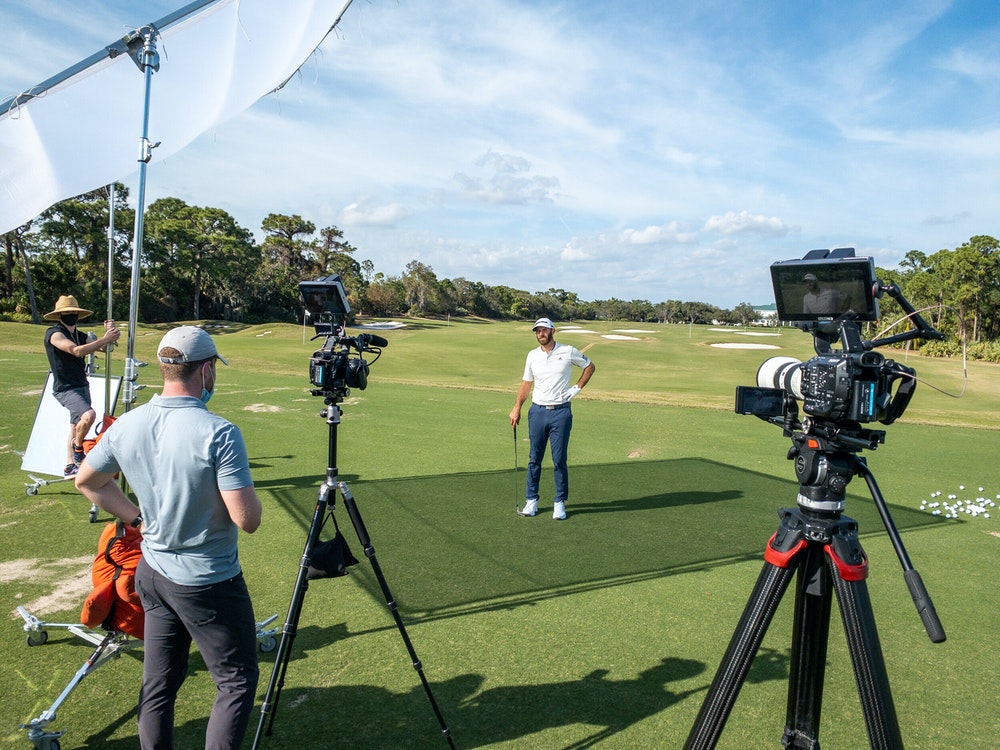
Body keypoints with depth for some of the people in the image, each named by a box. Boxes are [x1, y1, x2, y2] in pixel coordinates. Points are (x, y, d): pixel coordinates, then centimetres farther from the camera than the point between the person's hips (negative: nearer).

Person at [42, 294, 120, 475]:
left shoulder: (80, 335, 15)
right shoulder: (54, 333, -10)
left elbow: (102, 347, 2)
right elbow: (77, 351, -25)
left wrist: (109, 335, -18)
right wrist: (106, 338, -27)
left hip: (82, 386, 8)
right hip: (65, 388, -8)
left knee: (76, 427, 14)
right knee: (89, 414, -29)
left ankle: (70, 466, 24)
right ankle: (78, 448, -5)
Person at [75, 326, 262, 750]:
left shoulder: (125, 426, -4)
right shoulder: (219, 434, -25)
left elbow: (86, 481, 13)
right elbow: (247, 520, -24)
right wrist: (244, 484, -5)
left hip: (154, 572, 7)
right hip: (208, 583, -7)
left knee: (158, 685, 20)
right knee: (236, 682, 10)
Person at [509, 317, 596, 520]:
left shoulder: (569, 352, -2)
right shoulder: (532, 355, 7)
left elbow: (590, 366, 13)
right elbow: (526, 383, 14)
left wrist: (578, 387, 3)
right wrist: (516, 408, 8)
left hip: (561, 412, -3)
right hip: (537, 411, 3)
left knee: (559, 460, 0)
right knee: (534, 459, 6)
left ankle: (560, 502, 10)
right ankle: (531, 500, 16)